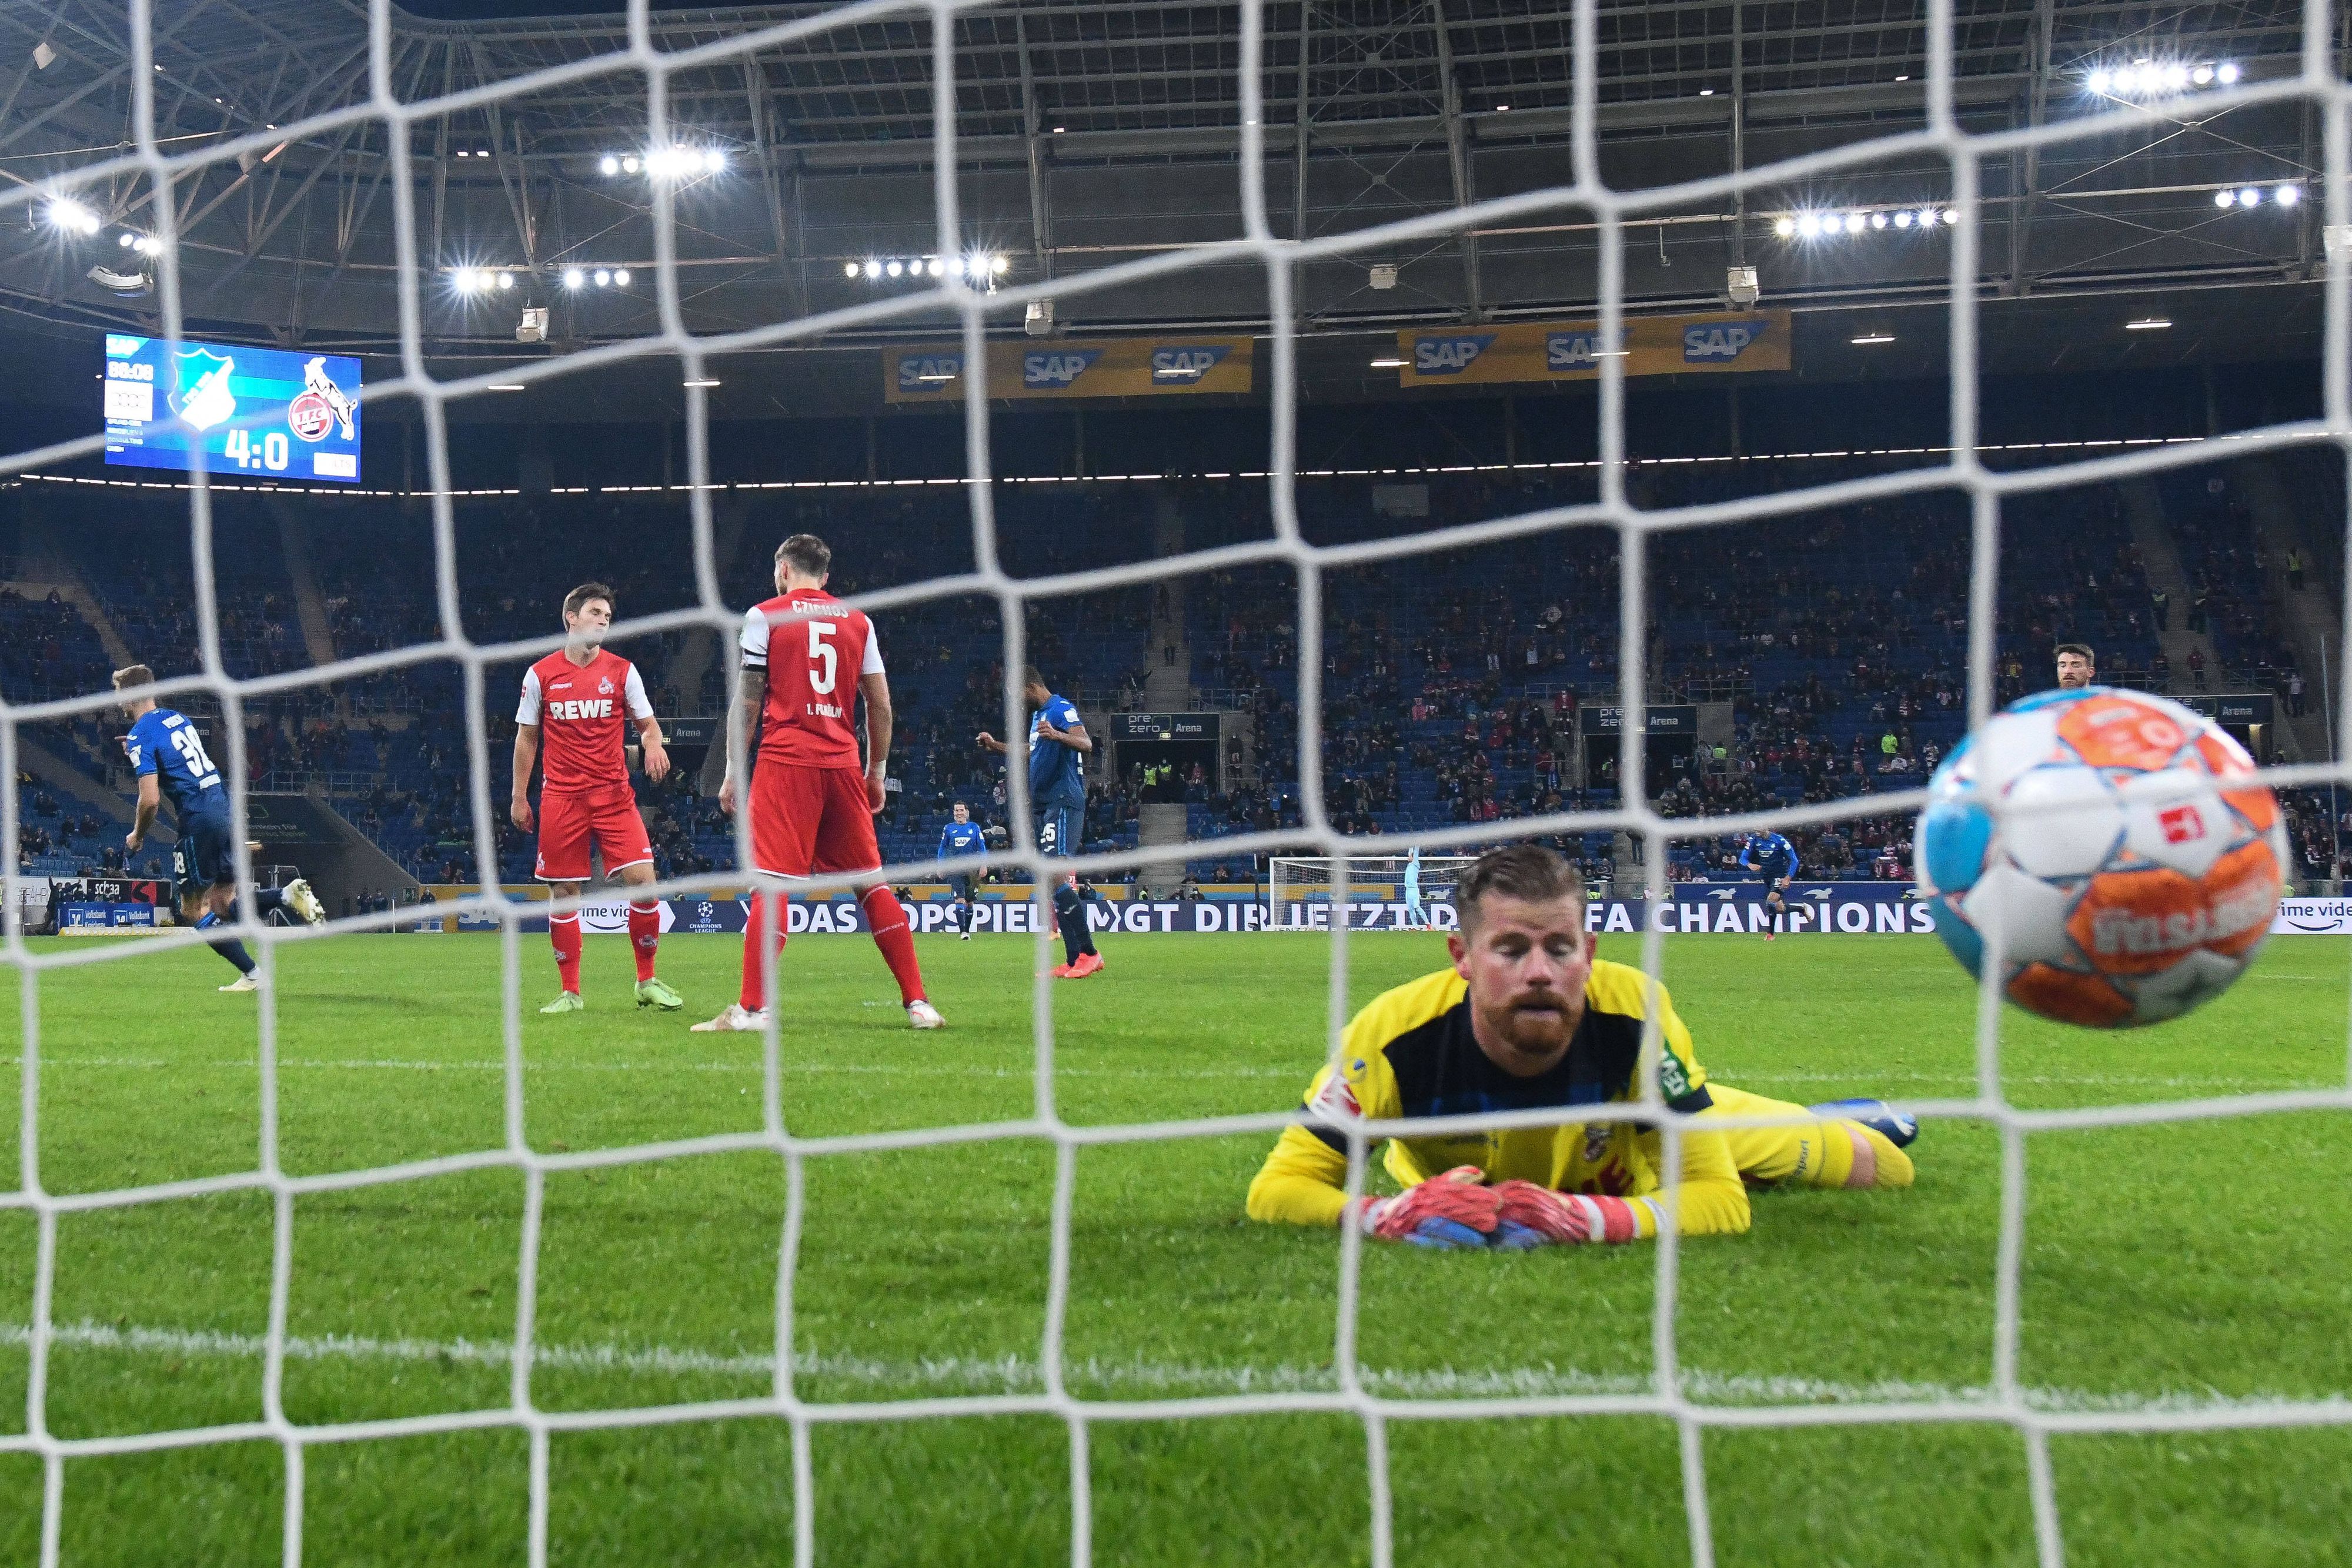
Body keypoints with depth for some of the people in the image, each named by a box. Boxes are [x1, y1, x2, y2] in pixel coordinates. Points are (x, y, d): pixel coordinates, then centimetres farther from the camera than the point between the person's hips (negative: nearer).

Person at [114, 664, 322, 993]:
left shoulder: (141, 736, -8)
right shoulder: (179, 718, 16)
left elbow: (150, 800, -15)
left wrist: (136, 836, 1)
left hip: (198, 820, -8)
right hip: (225, 808, 8)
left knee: (193, 910, 5)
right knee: (223, 904, 12)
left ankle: (251, 975, 0)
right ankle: (289, 895, -10)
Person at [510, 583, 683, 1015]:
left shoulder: (622, 670, 4)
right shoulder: (540, 675, 3)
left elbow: (647, 723, 8)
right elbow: (526, 738, 10)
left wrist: (654, 745, -15)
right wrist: (519, 796, 8)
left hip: (614, 793, 0)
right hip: (561, 797, 0)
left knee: (642, 879, -11)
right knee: (563, 893, 1)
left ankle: (647, 982, 4)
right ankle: (570, 992, 12)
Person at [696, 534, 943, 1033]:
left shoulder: (764, 616, 4)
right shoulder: (857, 621, 13)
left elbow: (748, 701, 1)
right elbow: (880, 703, 12)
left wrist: (733, 771, 6)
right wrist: (877, 771, 20)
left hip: (785, 762, -3)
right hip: (844, 763, 3)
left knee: (771, 884, -6)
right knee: (871, 884, 9)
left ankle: (751, 1007, -12)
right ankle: (917, 1002, 8)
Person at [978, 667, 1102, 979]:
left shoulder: (1060, 708, -9)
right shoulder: (1037, 715, 22)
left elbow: (1086, 743, -24)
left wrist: (1057, 735, -41)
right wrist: (995, 746, 33)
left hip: (1063, 801, -11)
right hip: (1046, 805, 11)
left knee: (1055, 875, -20)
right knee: (1057, 883, 7)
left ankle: (1088, 953, -22)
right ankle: (1073, 960, 7)